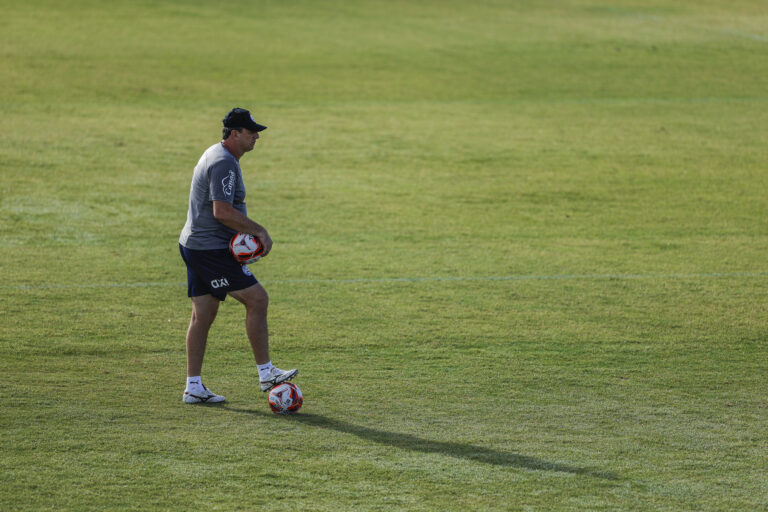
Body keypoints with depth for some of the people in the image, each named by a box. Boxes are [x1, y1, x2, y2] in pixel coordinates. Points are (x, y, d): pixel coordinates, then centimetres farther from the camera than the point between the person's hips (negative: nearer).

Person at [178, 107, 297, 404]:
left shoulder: (216, 155, 17)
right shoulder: (224, 163, -17)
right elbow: (222, 212, -25)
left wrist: (247, 232, 13)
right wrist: (259, 231, -16)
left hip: (194, 245, 11)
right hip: (211, 249, -11)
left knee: (203, 315, 11)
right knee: (257, 299, -7)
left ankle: (193, 387, 12)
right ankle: (266, 374, -2)